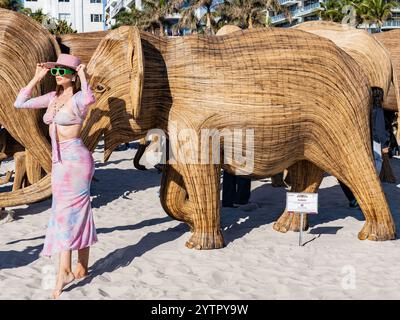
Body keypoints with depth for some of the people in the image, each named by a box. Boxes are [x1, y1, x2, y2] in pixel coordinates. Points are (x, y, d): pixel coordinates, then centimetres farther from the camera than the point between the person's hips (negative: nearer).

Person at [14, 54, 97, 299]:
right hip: (59, 161, 8)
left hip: (75, 160, -8)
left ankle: (65, 271, -6)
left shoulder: (79, 98, -12)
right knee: (76, 213, 11)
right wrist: (37, 78, 7)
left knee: (66, 213, -9)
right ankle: (82, 267, 19)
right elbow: (20, 103, 11)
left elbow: (90, 99, -38)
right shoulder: (53, 97, 10)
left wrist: (83, 76, -24)